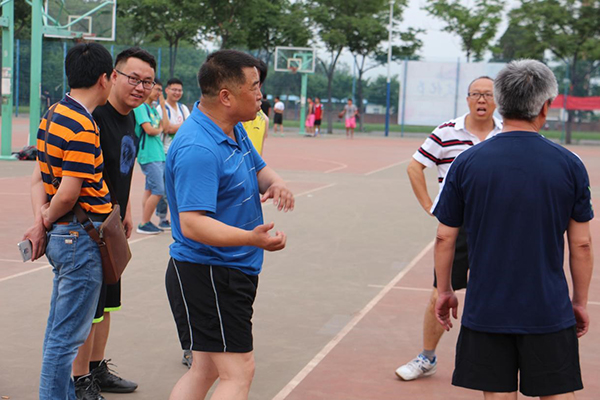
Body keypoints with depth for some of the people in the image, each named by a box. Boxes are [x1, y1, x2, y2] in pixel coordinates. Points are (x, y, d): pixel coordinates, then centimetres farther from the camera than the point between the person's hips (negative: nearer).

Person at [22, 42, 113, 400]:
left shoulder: (54, 116, 11)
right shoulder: (83, 128, -19)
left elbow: (39, 177, 10)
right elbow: (69, 193, -23)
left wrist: (41, 219, -3)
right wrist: (47, 222, -6)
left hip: (62, 236, 10)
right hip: (81, 236, -10)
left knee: (60, 328, 19)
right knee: (68, 334, -2)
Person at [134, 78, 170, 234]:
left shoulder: (153, 109, 17)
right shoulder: (141, 107, -11)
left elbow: (166, 126, 11)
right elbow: (149, 130, -19)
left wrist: (162, 106, 10)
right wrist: (159, 129, 2)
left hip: (158, 155, 9)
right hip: (148, 155, -9)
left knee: (150, 190, 13)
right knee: (158, 191, -10)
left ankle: (146, 222, 20)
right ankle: (144, 224, -2)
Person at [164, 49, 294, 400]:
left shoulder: (234, 130, 9)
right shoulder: (198, 149, -24)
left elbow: (258, 168, 23)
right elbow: (192, 224, -30)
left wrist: (276, 183, -2)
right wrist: (251, 238, -43)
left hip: (232, 273, 10)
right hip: (207, 276, -10)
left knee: (206, 370, 15)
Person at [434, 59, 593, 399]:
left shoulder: (467, 163, -5)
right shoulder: (569, 165, -5)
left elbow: (445, 237, 0)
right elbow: (581, 244, 0)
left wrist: (445, 291, 13)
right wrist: (580, 301, 11)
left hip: (485, 309, 1)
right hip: (549, 311, 0)